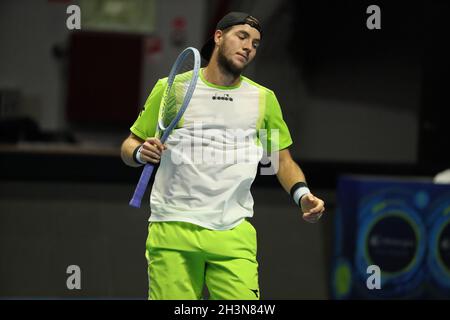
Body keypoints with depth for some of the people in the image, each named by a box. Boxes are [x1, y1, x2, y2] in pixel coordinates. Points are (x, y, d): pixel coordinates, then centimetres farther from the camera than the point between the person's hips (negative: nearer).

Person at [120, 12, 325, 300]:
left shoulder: (264, 99, 16)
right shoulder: (170, 89, 9)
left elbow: (282, 160, 20)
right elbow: (130, 145, 15)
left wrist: (302, 194, 0)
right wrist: (140, 153, -9)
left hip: (234, 235, 1)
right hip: (172, 231, -1)